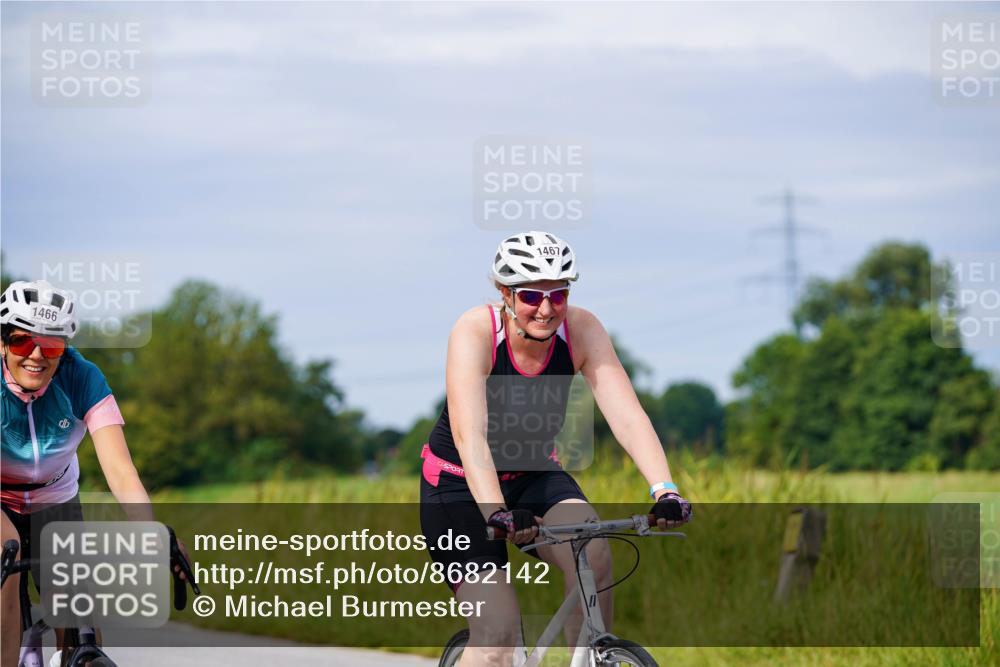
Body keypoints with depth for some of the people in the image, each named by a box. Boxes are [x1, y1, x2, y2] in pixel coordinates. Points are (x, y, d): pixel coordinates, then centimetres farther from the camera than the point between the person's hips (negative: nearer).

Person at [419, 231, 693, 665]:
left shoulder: (582, 331, -17)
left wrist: (665, 491, -42)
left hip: (534, 475, 3)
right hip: (460, 485, -3)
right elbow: (469, 436, -37)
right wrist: (496, 514, -52)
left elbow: (627, 416, -26)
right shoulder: (475, 332, -26)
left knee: (593, 552, -28)